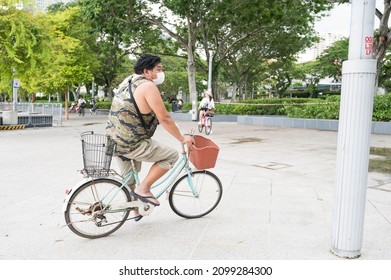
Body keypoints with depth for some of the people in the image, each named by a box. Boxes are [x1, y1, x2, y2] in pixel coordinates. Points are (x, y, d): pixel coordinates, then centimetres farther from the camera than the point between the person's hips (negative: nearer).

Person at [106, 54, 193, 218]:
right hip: (131, 144, -10)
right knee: (171, 155, 1)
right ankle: (143, 189, 2)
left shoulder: (129, 81, 12)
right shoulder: (148, 86, -16)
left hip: (114, 141, 10)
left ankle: (135, 209, 44)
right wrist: (182, 139, -6)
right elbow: (164, 118, -17)